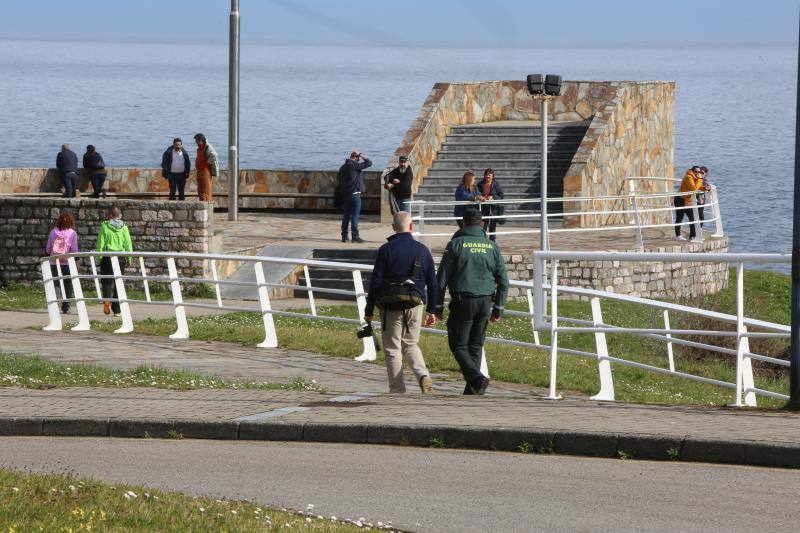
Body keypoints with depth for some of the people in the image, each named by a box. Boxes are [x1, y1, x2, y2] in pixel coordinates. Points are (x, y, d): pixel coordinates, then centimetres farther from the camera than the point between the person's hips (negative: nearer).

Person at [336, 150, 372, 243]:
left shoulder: (342, 167, 12)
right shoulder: (354, 165, -12)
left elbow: (338, 182, 16)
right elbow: (369, 163, -11)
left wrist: (339, 198, 20)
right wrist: (362, 155, 2)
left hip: (344, 195, 7)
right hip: (354, 194, -7)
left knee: (346, 215, 12)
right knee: (355, 215, -5)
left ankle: (344, 236, 13)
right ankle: (355, 236, -6)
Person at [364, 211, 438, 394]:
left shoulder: (386, 250, -8)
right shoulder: (422, 250, 3)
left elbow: (375, 283, -8)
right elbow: (433, 283, 7)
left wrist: (369, 311, -2)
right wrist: (432, 310, 16)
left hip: (391, 307, -3)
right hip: (415, 306, 3)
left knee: (393, 349, 6)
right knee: (410, 344, 18)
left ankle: (397, 391, 5)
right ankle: (423, 376, -7)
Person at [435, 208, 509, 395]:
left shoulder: (455, 245, -4)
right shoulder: (491, 246, 8)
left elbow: (442, 277, -5)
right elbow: (503, 280, 8)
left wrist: (438, 306, 1)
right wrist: (499, 308, 14)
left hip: (462, 302, -4)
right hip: (485, 302, 4)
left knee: (458, 345, 2)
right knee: (476, 346, 13)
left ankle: (476, 377, -20)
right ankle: (472, 388, 12)